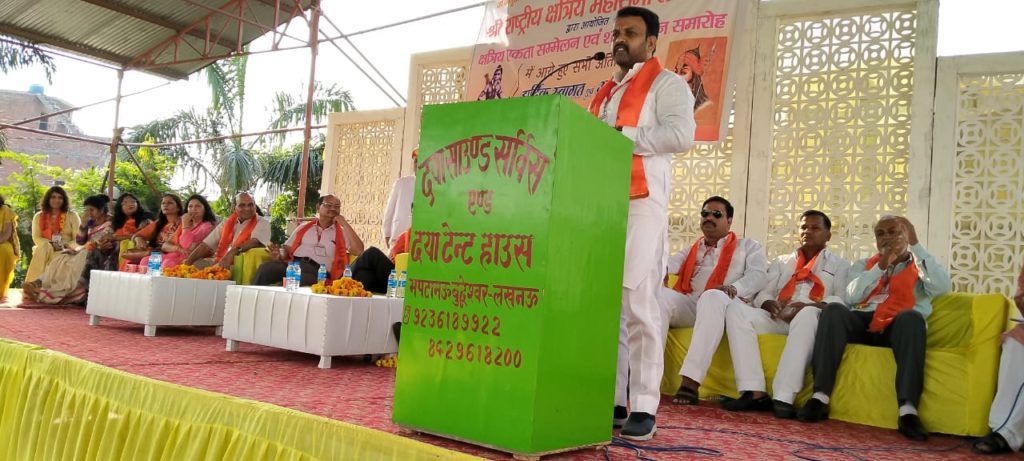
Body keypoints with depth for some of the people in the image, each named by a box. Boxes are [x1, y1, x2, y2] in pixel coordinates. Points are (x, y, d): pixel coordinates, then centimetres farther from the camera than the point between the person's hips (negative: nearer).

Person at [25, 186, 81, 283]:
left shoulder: (72, 215, 6)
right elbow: (36, 238, 3)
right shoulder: (39, 216, 12)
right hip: (44, 250, 2)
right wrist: (50, 244, -16)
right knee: (44, 247, -34)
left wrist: (65, 246, -19)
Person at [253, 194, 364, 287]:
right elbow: (287, 249, 23)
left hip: (318, 270, -3)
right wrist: (279, 255, -2)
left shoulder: (342, 233, 18)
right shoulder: (303, 228, 27)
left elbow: (359, 251, 2)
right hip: (293, 264, 3)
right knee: (265, 268, -30)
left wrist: (345, 224, 4)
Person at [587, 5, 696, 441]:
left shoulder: (665, 83, 4)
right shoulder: (606, 91, 26)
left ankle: (644, 408, -4)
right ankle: (611, 401, 10)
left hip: (640, 204, -7)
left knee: (638, 304, -9)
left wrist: (622, 134, -11)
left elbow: (681, 134, -12)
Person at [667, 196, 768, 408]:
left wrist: (734, 288, -18)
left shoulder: (748, 246, 23)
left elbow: (759, 275, 3)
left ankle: (691, 382, -48)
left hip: (724, 305, -3)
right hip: (688, 305, 3)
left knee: (712, 296, -40)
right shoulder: (691, 249, 34)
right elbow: (668, 265, 13)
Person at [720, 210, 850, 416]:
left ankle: (784, 397, -44)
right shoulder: (781, 262, 31)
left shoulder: (840, 265, 21)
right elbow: (762, 294, 19)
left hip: (813, 318, -3)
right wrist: (770, 304, -6)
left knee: (808, 314, -40)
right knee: (735, 309, -25)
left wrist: (811, 306, -18)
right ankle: (755, 392, -33)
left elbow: (842, 299, 2)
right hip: (777, 318, 4)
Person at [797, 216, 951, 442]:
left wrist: (915, 244, -7)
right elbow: (851, 296, 5)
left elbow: (942, 287, -6)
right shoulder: (864, 265, 25)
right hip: (862, 323, 2)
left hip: (898, 328, -1)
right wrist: (881, 266, -5)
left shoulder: (921, 266, 19)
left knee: (911, 317, -35)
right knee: (833, 310, -29)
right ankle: (820, 398, -34)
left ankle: (908, 411, -43)